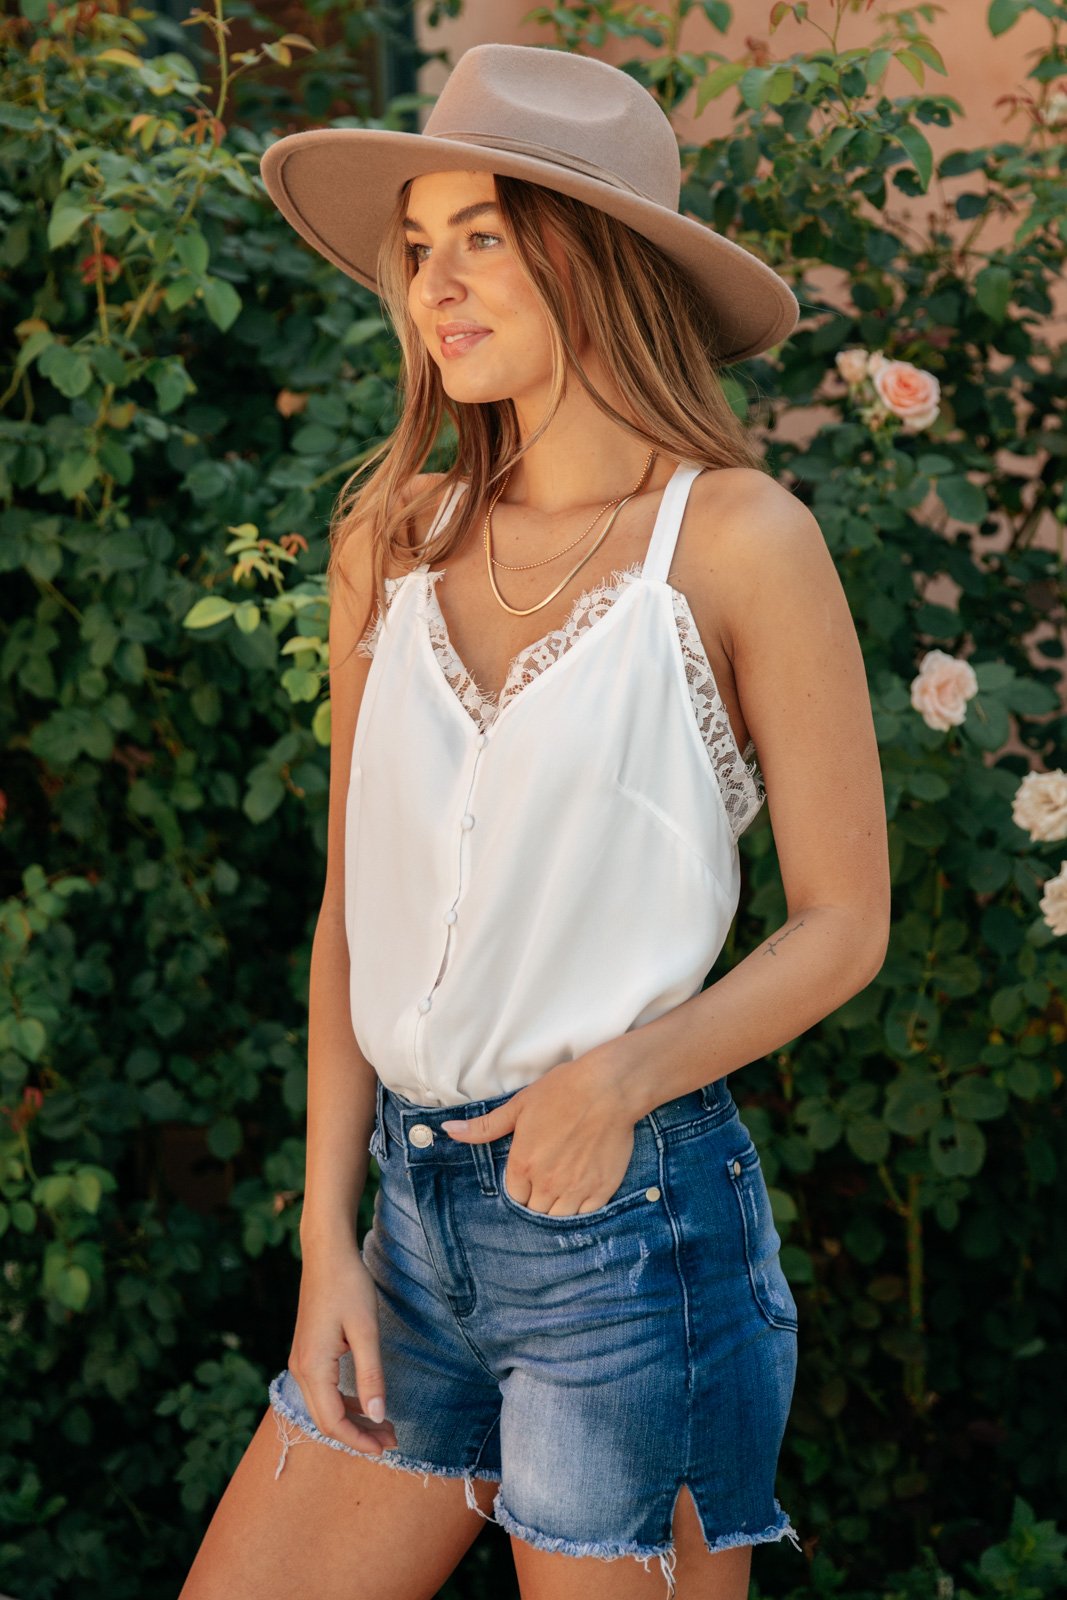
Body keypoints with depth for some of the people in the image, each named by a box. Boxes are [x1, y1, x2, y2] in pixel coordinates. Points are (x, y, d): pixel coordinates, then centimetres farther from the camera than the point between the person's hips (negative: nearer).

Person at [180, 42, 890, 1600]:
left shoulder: (737, 540, -8)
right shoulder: (394, 539, 6)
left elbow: (845, 922, -4)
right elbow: (354, 907, 9)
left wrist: (623, 1074, -19)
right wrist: (328, 1240, 5)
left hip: (632, 1222, -5)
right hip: (417, 1209, 5)